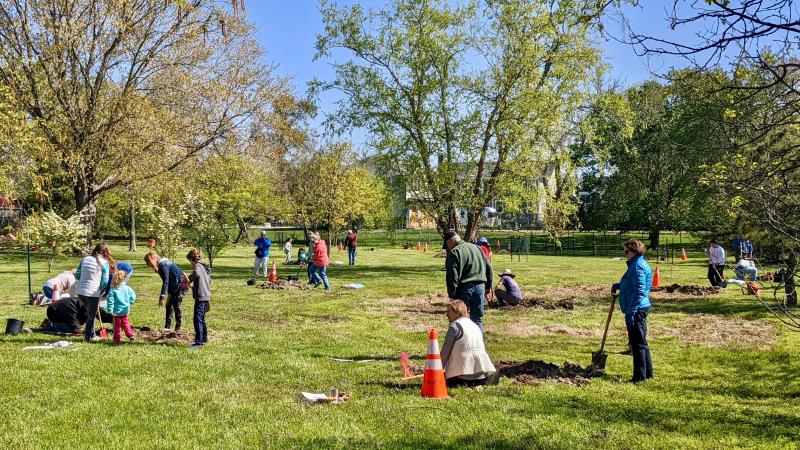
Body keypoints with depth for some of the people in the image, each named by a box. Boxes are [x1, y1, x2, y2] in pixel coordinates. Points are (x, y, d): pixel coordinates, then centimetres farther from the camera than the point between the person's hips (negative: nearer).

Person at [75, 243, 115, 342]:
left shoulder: (85, 259, 9)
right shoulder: (104, 263, -6)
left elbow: (77, 275, 11)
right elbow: (105, 282, -7)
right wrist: (100, 291, 9)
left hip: (80, 291, 6)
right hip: (93, 293, -6)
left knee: (90, 313, 23)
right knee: (91, 315, 10)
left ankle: (91, 334, 31)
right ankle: (89, 337, 19)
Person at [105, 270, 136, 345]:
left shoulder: (113, 290, -13)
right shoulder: (127, 288, -5)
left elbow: (110, 301, -16)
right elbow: (133, 296, 1)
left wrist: (110, 310, -8)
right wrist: (129, 303, 17)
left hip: (116, 311, -3)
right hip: (125, 310, 3)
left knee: (117, 325, 7)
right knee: (125, 322, 22)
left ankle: (117, 339, 9)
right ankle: (130, 334, 17)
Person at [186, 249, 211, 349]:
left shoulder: (198, 266, -11)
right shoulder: (205, 266, 16)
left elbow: (197, 273, -36)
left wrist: (189, 279, -18)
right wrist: (193, 284, 30)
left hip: (200, 297, -10)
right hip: (207, 296, 10)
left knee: (198, 319, -8)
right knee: (202, 318, 21)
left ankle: (199, 342, -8)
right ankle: (204, 337, 32)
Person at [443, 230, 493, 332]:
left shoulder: (454, 253, -8)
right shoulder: (476, 248, 15)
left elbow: (452, 276, -14)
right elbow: (489, 268, 18)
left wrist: (452, 295, -11)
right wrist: (488, 285, 21)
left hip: (464, 289, -6)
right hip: (480, 287, 6)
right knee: (478, 319, 12)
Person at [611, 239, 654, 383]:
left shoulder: (638, 267, -18)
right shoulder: (638, 264, 14)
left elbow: (639, 291, -23)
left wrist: (631, 312, -24)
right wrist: (619, 286, 15)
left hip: (636, 310, -11)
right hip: (640, 309, 11)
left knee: (637, 344, -2)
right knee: (641, 342, 18)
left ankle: (640, 376, 6)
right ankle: (647, 372, 27)